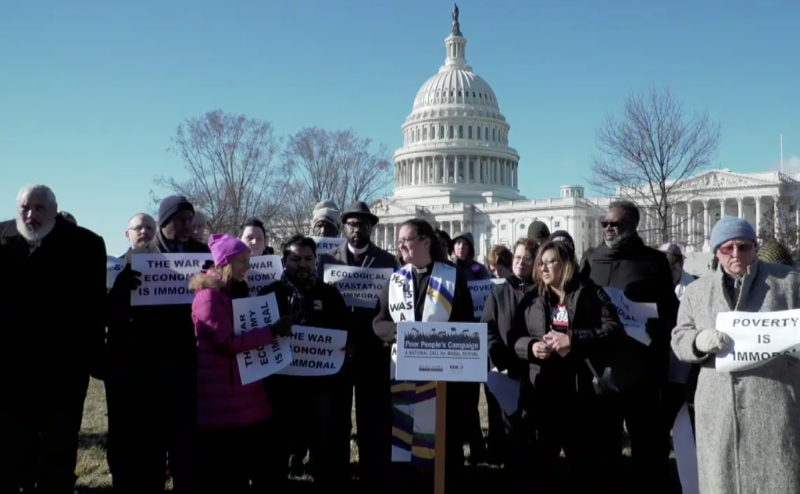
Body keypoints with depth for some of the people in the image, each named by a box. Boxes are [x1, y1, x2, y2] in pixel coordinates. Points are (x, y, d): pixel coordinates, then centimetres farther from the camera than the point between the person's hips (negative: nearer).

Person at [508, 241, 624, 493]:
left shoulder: (590, 294, 2)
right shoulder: (532, 299, 12)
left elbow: (614, 330, -8)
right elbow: (514, 338, 12)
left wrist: (572, 339, -17)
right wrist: (531, 347, -10)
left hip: (581, 390, -3)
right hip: (542, 391, 4)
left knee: (585, 460, 5)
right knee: (541, 459, 13)